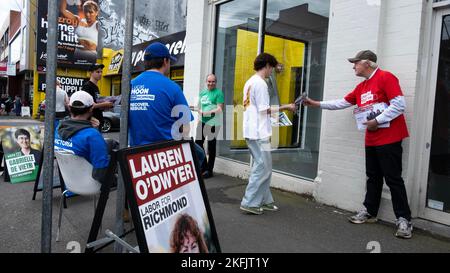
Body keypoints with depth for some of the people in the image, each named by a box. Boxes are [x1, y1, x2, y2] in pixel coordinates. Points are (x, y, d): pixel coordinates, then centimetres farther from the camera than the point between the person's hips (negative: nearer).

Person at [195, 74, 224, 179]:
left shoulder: (218, 93, -7)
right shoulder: (202, 92, 13)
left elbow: (220, 109, -14)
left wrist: (207, 113, -21)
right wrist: (200, 111, -2)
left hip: (213, 123, -7)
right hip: (202, 122, 7)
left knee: (211, 147, 2)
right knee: (198, 143, 11)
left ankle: (209, 170, 13)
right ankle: (203, 166, 28)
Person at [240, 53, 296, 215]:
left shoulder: (250, 82, 16)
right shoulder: (260, 83, -13)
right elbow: (264, 110, -13)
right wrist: (285, 107, -4)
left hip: (251, 132, 10)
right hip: (259, 133, -10)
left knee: (263, 167, 15)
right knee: (263, 168, -3)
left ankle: (264, 201, 21)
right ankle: (250, 203, 2)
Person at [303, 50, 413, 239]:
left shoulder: (385, 77, -10)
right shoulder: (361, 87, 15)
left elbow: (399, 104, -17)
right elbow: (342, 103, 19)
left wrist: (377, 121, -20)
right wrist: (317, 104, 16)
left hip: (389, 138, -8)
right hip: (371, 140, 8)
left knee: (393, 179, -4)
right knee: (373, 178, 14)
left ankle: (404, 219, 5)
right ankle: (370, 212, 24)